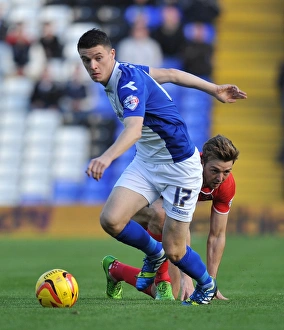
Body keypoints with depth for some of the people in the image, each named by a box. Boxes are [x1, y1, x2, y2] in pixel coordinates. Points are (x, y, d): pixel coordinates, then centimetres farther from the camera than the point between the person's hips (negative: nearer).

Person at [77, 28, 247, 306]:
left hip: (179, 165, -8)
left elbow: (133, 130, -46)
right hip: (145, 162, 8)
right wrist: (214, 89, 21)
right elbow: (170, 74, 12)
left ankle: (207, 285, 30)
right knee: (110, 220, -14)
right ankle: (154, 254, 16)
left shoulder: (129, 82, -28)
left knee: (173, 251, -2)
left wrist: (107, 157, -65)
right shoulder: (122, 73, -1)